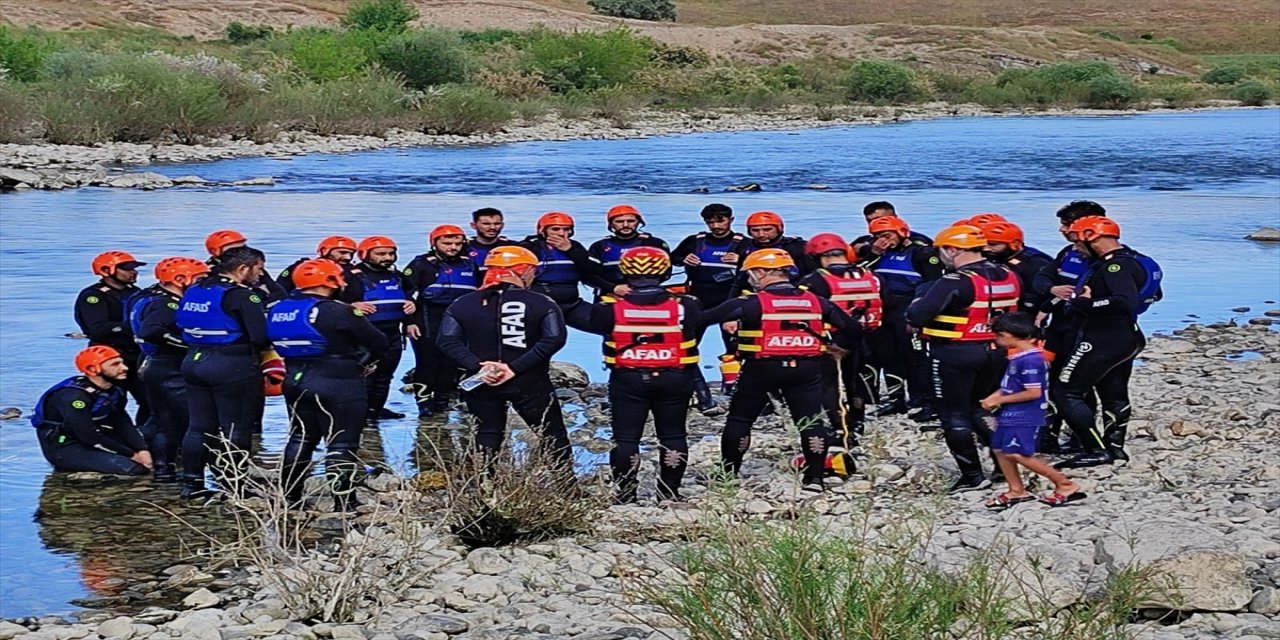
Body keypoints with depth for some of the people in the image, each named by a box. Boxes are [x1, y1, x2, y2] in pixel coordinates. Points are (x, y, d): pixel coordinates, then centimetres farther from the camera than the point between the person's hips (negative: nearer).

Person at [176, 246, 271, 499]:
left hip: (194, 361, 7)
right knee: (236, 430, 1)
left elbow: (181, 325, 16)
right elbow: (261, 337, -22)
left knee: (199, 426, 14)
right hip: (233, 365, -7)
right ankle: (233, 487, 4)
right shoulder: (243, 295, -16)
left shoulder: (193, 291, 9)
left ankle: (191, 484, 19)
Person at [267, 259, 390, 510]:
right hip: (338, 384, -7)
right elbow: (379, 343, -12)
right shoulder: (337, 312, -18)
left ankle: (288, 496, 27)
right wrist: (360, 359, 7)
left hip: (295, 380, 7)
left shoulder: (278, 311, 2)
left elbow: (275, 342, 14)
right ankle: (344, 504, 2)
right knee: (341, 445, 0)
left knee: (300, 438, 20)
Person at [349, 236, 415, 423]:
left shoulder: (396, 276, 14)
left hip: (393, 334, 7)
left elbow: (410, 294, 29)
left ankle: (376, 409, 27)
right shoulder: (353, 277, -9)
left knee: (385, 376, 15)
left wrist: (412, 304, 7)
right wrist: (352, 306, -30)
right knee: (365, 375, -10)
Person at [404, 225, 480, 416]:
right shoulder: (422, 265, -3)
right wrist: (409, 321, -13)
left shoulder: (470, 265, 13)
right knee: (428, 361, -8)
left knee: (451, 363, 5)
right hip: (429, 321, -5)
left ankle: (442, 400, 13)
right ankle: (424, 401, -4)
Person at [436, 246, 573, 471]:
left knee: (487, 436, 15)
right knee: (553, 435, 11)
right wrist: (515, 367, -19)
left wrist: (478, 366, -13)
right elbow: (553, 340, -18)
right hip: (530, 384, -3)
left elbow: (448, 341, -6)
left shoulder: (463, 304, 1)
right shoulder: (541, 304, -8)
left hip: (482, 385, 3)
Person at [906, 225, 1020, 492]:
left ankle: (973, 476, 4)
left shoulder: (956, 282, -20)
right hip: (995, 351, 7)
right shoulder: (1008, 277, 3)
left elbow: (917, 316, -24)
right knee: (983, 409, 23)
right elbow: (1014, 316, 15)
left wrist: (916, 306, -2)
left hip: (956, 353, -7)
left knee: (954, 415, 4)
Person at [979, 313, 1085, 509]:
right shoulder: (1017, 357, 10)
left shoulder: (1030, 360, -21)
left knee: (1019, 454, -10)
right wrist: (993, 397, 3)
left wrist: (1000, 400, -18)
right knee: (1000, 449, 12)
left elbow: (1033, 392, -24)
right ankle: (1017, 490, 23)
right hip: (1010, 415, 10)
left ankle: (1065, 484, -3)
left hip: (1024, 417, -10)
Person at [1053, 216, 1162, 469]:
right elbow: (1154, 294, 22)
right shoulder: (1132, 259, 11)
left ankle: (1097, 450, -10)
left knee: (1068, 395, -6)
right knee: (1114, 395, 21)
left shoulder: (1115, 266, -21)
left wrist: (1085, 303, -28)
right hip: (1127, 336, 11)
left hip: (1101, 340, -11)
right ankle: (1115, 446, 28)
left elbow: (1124, 302, -36)